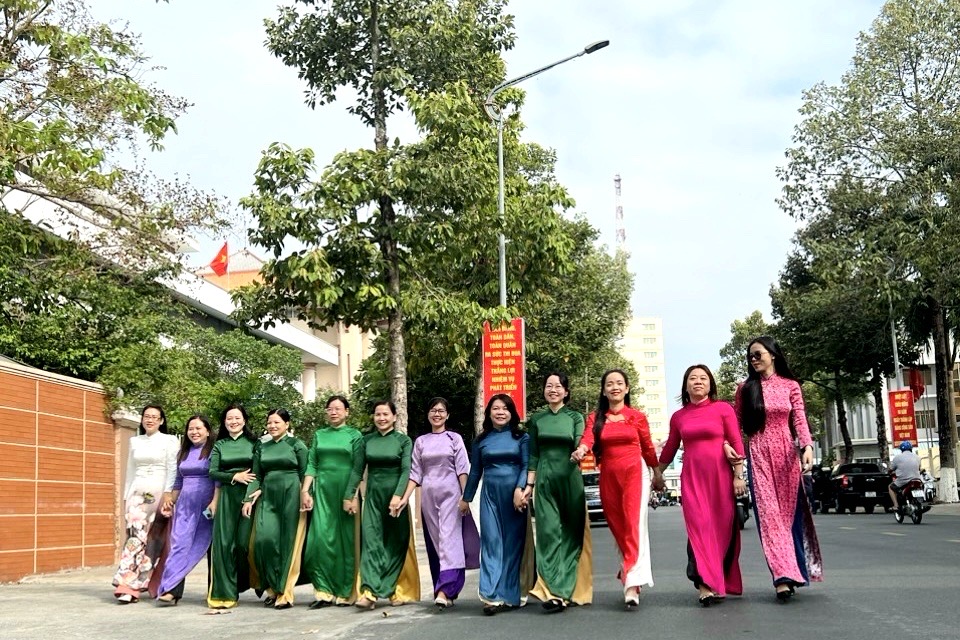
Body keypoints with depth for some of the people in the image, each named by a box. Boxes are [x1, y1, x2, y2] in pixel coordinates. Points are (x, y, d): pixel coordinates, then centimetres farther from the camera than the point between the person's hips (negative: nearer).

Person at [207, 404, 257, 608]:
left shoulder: (253, 443, 6)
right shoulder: (219, 445, 12)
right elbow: (212, 472, 4)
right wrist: (235, 476, -10)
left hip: (248, 495, -2)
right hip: (226, 497, 2)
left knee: (244, 542, -7)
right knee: (224, 543, -4)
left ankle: (244, 583, 13)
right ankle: (224, 592, 0)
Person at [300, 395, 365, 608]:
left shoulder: (355, 436, 4)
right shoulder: (319, 435, 13)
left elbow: (358, 468, -3)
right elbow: (311, 465, 9)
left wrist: (350, 496, -12)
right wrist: (305, 490, -4)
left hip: (345, 490, -2)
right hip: (322, 491, 2)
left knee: (345, 540, 1)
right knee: (321, 538, -7)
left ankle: (346, 592, 10)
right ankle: (324, 591, -3)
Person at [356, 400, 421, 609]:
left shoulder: (403, 440, 0)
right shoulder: (367, 440, 8)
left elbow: (406, 470, -9)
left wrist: (398, 496, -20)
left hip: (395, 495, -2)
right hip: (373, 495, 2)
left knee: (396, 543, 3)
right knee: (371, 540, -9)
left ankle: (398, 590, 12)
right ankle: (369, 592, -17)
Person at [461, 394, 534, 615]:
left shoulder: (521, 437, 5)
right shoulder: (481, 440, 12)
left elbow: (526, 465, -2)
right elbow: (475, 471, 17)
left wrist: (520, 489, -17)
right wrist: (466, 498, 18)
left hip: (515, 494, -1)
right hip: (490, 495, 2)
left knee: (514, 543, 1)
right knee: (491, 543, -5)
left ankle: (512, 594, 10)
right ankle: (492, 596, -11)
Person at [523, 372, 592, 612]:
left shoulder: (575, 417, 6)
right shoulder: (537, 419, 11)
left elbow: (580, 444, -5)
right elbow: (533, 455, 13)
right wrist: (529, 484, 8)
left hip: (570, 478, -1)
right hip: (545, 481, 1)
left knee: (572, 533, 1)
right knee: (549, 532, -8)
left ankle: (570, 589, 8)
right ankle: (554, 592, -12)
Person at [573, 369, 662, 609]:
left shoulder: (637, 416, 4)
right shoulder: (596, 418, 7)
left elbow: (648, 447, 12)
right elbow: (588, 438, -12)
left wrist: (657, 474, 20)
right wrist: (581, 449, -34)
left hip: (634, 472, -3)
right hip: (608, 475, 3)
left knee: (634, 525, -14)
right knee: (617, 527, 8)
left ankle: (632, 583, -21)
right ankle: (630, 570, 25)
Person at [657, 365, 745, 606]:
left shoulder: (723, 409, 3)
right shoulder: (678, 417, 11)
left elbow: (736, 443, 1)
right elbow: (670, 448, 20)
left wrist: (739, 476, -5)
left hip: (720, 475, -1)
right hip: (692, 477, 1)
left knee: (723, 529, 2)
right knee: (699, 528, -10)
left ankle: (722, 581, 14)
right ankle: (706, 585, -16)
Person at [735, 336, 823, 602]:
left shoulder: (790, 386, 6)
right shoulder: (745, 388, 7)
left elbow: (799, 420, -2)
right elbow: (736, 423, 7)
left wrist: (807, 447, -18)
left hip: (786, 453, 0)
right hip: (758, 455, 0)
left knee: (790, 511, 4)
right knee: (768, 513, -8)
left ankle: (790, 572, 15)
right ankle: (784, 575, -13)